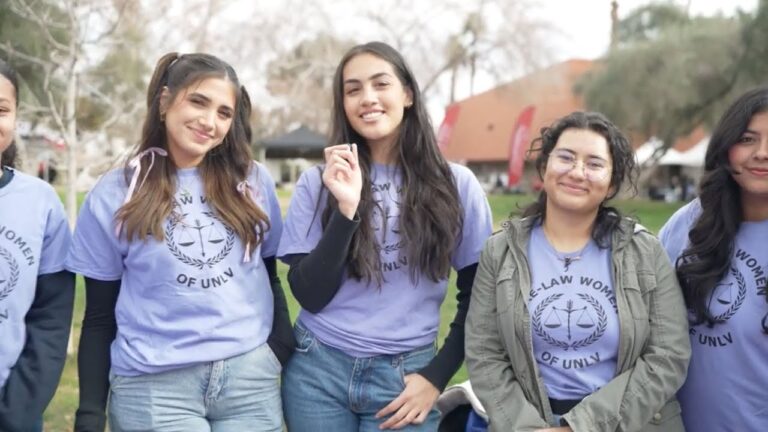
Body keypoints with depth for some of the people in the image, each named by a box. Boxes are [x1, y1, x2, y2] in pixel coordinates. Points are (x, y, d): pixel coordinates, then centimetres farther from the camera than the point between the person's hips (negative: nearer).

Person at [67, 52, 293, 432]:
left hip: (252, 376, 2)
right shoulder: (115, 195, -1)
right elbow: (99, 317, 2)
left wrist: (288, 356, 4)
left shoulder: (253, 182, 4)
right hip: (153, 385, -2)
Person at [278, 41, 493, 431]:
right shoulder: (317, 182, -2)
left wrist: (437, 376, -1)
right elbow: (310, 296, -8)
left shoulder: (456, 185, -2)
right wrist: (346, 208, -17)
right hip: (318, 371, 1)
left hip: (404, 376, 0)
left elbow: (477, 295, 4)